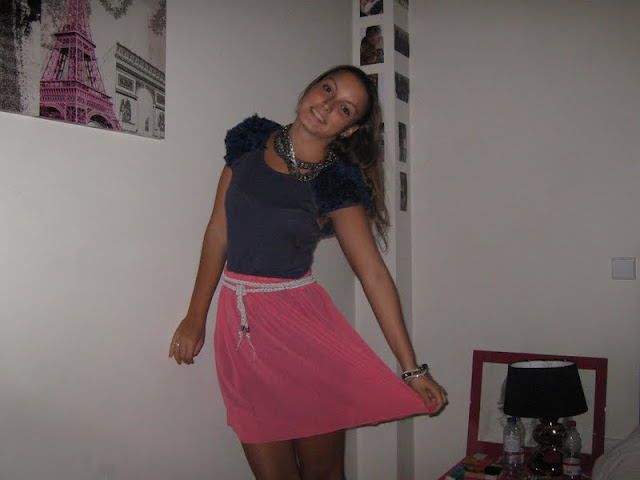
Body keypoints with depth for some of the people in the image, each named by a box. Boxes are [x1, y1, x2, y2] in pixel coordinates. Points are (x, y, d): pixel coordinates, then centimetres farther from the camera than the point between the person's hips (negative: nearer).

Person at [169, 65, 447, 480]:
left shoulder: (338, 184, -6)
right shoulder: (251, 142, 3)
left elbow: (375, 275, -7)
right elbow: (219, 230, 7)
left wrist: (412, 369, -9)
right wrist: (196, 317, 8)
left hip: (302, 321, -2)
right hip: (239, 323, 3)